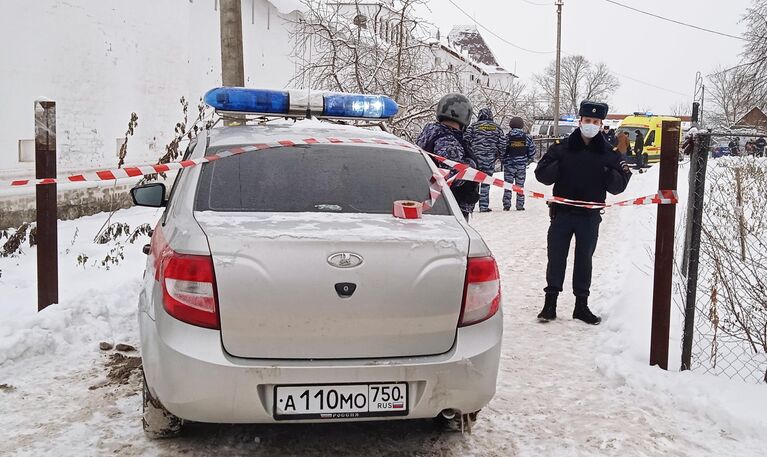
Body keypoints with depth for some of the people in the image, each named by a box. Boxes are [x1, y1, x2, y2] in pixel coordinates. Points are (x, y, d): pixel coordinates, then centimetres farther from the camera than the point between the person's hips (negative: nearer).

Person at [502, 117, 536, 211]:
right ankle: (520, 206, 10)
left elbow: (501, 151, -4)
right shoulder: (527, 138, 0)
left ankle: (506, 205, 1)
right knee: (520, 185, 9)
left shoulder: (506, 138, -6)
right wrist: (528, 161, 20)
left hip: (509, 165, -1)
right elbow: (532, 152, 4)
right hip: (522, 165, 2)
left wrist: (504, 161, 13)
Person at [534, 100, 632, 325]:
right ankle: (550, 303, 13)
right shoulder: (561, 148, -1)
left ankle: (581, 304, 21)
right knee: (556, 258, 3)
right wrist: (558, 167, -20)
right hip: (562, 213, -1)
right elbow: (542, 174, -2)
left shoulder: (608, 153, 2)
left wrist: (612, 174, -19)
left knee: (584, 260, 10)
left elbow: (618, 187, 1)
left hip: (590, 216, 1)